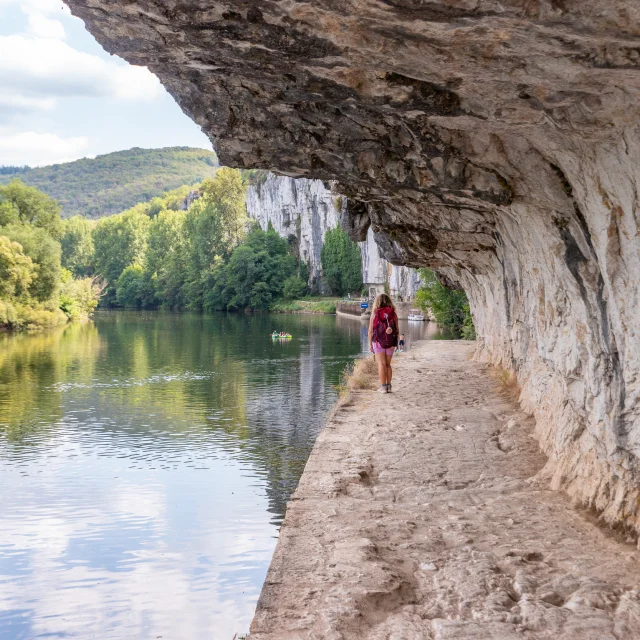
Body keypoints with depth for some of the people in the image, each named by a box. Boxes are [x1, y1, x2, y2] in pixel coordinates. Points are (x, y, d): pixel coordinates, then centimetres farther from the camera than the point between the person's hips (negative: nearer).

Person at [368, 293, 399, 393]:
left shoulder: (375, 313, -5)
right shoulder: (393, 314, 0)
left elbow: (370, 330, -4)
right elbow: (397, 330, 3)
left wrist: (370, 343, 4)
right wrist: (396, 343, 14)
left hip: (378, 342, -2)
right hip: (390, 343, 2)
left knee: (381, 364, 1)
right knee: (388, 364, 13)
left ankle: (383, 386, -4)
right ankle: (388, 386, 12)